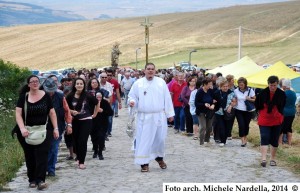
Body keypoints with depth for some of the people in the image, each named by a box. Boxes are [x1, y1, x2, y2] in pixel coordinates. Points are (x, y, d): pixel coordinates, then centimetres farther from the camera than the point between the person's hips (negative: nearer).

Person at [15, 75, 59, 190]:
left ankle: (40, 180, -12)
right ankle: (32, 179, 16)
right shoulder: (23, 97, 1)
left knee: (42, 154, -10)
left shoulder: (45, 96, 2)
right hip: (27, 132, 1)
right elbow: (18, 114, -5)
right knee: (29, 156, 6)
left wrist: (55, 128, -2)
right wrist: (22, 129, -19)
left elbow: (52, 113, 5)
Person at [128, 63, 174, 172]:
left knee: (160, 138, 9)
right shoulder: (138, 83, 2)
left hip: (159, 116, 1)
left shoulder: (161, 82, 5)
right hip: (144, 117, -1)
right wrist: (132, 102, -17)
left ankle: (159, 157, 33)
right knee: (144, 139, -3)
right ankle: (144, 163, 3)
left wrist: (170, 113, 5)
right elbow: (132, 96, 6)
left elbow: (167, 99, 6)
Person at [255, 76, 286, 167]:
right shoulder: (263, 93, -10)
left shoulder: (282, 94, -8)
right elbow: (257, 105, 4)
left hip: (276, 121, 2)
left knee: (274, 140, 9)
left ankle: (273, 159, 21)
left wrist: (277, 114, 4)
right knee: (264, 139, -13)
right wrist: (262, 112, 6)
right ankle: (263, 159, -17)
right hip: (264, 121, -1)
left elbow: (282, 107, 8)